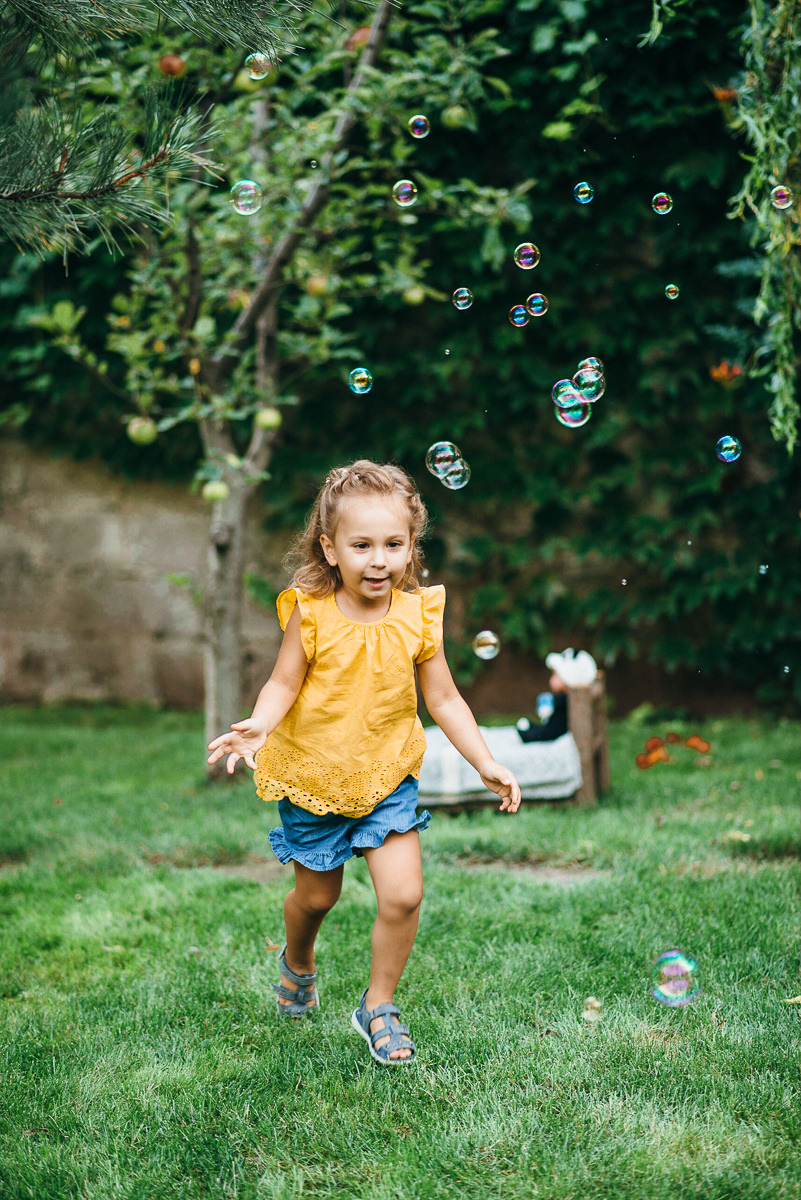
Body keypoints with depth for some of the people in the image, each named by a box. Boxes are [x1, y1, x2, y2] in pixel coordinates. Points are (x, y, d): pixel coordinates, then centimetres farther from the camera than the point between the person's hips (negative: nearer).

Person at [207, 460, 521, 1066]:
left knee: (403, 895, -9)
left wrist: (487, 764, -7)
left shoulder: (418, 615, -12)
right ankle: (298, 965, 50)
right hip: (312, 775, -1)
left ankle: (379, 1005, 15)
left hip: (387, 775, 1)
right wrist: (258, 724, -31)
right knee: (317, 895, 16)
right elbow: (284, 684, -11)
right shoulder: (311, 612, -17)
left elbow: (444, 699, -3)